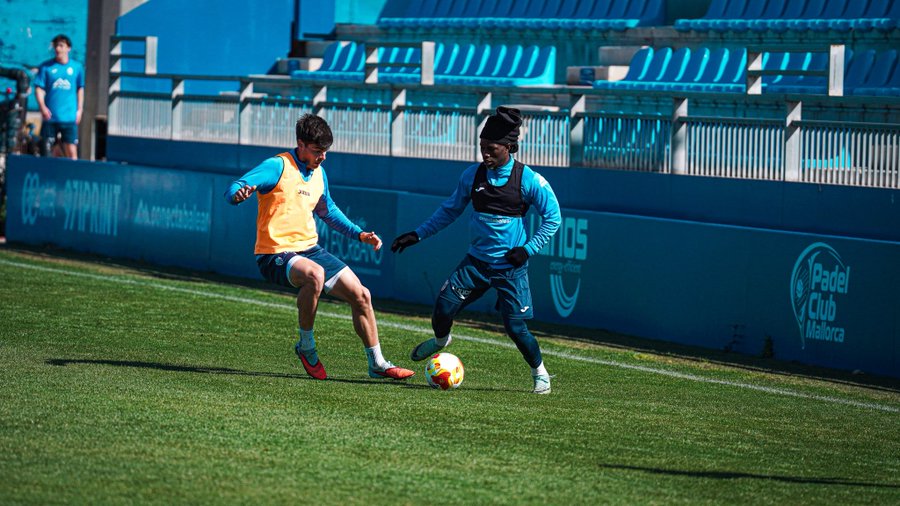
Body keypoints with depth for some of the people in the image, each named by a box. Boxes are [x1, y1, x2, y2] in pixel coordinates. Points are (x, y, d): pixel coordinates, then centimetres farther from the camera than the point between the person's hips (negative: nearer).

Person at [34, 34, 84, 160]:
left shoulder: (77, 67, 5)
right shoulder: (46, 67, 2)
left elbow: (80, 89, 15)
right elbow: (39, 88, 0)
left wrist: (79, 110, 9)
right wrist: (42, 107, -15)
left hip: (69, 116, 0)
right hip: (50, 116, 0)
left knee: (72, 151, -6)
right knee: (45, 150, 4)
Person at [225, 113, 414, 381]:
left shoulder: (319, 173, 12)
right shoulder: (278, 166, -11)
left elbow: (328, 211, 31)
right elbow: (233, 190, -22)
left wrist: (359, 234, 22)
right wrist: (239, 194, -46)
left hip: (310, 249, 8)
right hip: (276, 254, -8)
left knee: (360, 295, 3)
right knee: (315, 274, -38)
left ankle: (377, 364, 19)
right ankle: (306, 346, -17)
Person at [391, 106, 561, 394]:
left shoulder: (529, 180, -10)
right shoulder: (472, 176, 1)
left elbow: (552, 218, -2)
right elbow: (450, 210, 15)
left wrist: (528, 249, -11)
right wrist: (418, 235, 9)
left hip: (510, 266, -4)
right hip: (477, 260, 4)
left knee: (515, 327, -9)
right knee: (443, 308, -9)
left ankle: (540, 375, 17)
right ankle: (440, 341, 27)